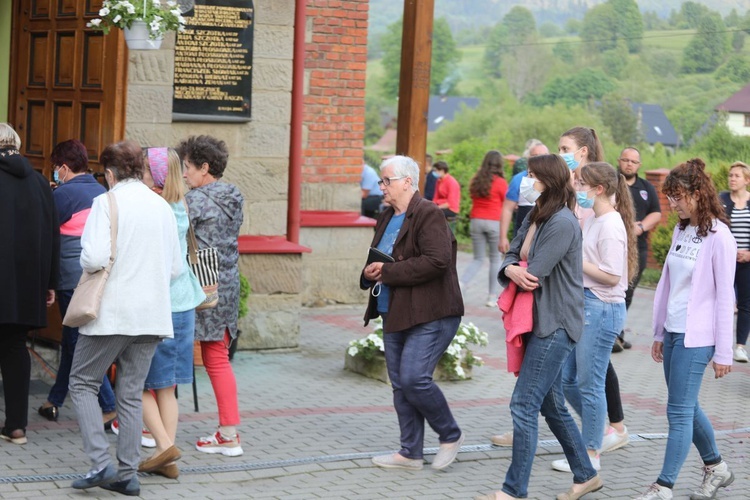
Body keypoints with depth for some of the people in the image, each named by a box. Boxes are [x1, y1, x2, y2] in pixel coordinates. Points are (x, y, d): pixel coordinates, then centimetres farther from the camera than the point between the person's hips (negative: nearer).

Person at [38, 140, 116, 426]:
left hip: (73, 279, -8)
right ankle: (54, 401, 27)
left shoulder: (64, 193, -10)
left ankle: (109, 408, -7)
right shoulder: (102, 192, 9)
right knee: (71, 341, 17)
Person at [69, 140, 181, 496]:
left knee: (83, 382, 9)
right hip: (152, 315, 5)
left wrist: (87, 265, 4)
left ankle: (101, 463, -4)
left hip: (112, 312, -5)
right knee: (131, 393, 11)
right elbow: (175, 268, 9)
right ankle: (127, 474, 12)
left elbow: (94, 257, -18)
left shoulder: (107, 203, -8)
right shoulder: (163, 207, 8)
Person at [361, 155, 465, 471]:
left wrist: (387, 272, -20)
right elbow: (378, 261, 25)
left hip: (429, 317, -9)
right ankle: (411, 453, 20)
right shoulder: (387, 218, 15)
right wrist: (370, 273, 0)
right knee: (400, 385, 10)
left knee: (414, 379, -14)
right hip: (394, 315, 9)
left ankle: (451, 436, 8)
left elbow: (436, 261, -24)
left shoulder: (428, 215, -13)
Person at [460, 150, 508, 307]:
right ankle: (492, 296, 9)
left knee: (478, 259, 13)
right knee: (495, 259, 8)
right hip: (494, 222, -4)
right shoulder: (500, 182, -9)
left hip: (476, 221, 4)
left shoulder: (476, 180, 5)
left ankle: (461, 283, -11)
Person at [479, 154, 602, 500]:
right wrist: (511, 269, -14)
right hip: (538, 323, 10)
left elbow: (535, 273, -21)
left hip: (555, 325, -10)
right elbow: (511, 255, 10)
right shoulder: (534, 218, 12)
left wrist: (521, 275, 1)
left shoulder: (562, 223, -18)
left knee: (524, 404, -9)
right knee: (551, 404, 16)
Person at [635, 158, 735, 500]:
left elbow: (724, 297, -12)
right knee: (687, 407, 15)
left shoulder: (718, 237, -12)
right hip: (673, 332, 8)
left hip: (695, 338, -8)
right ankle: (716, 468, 32)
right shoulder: (681, 230, 11)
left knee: (680, 411, -5)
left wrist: (723, 352, -12)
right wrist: (659, 333, 16)